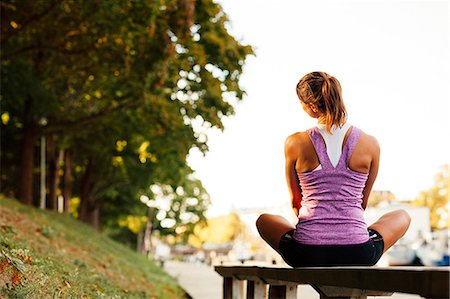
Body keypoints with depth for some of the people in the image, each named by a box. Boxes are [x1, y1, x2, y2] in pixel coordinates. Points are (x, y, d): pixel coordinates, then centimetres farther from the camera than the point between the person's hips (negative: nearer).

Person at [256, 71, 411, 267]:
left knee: (264, 220, 33)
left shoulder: (295, 143, -5)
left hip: (306, 255, 0)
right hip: (357, 255, 0)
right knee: (402, 216, 32)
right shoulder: (370, 144, -2)